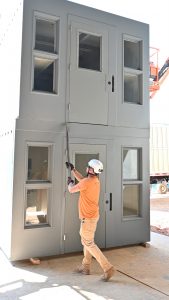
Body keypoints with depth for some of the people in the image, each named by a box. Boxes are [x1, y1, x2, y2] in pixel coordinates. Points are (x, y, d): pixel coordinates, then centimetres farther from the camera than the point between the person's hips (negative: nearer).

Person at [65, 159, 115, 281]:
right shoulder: (95, 180, 4)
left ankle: (108, 268, -1)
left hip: (88, 218, -10)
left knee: (89, 243, -2)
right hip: (92, 215, 10)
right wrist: (72, 169, 24)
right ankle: (86, 267, 31)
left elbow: (71, 190, -11)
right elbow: (82, 179, 23)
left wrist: (70, 182, 10)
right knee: (86, 240, 20)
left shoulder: (87, 182, -24)